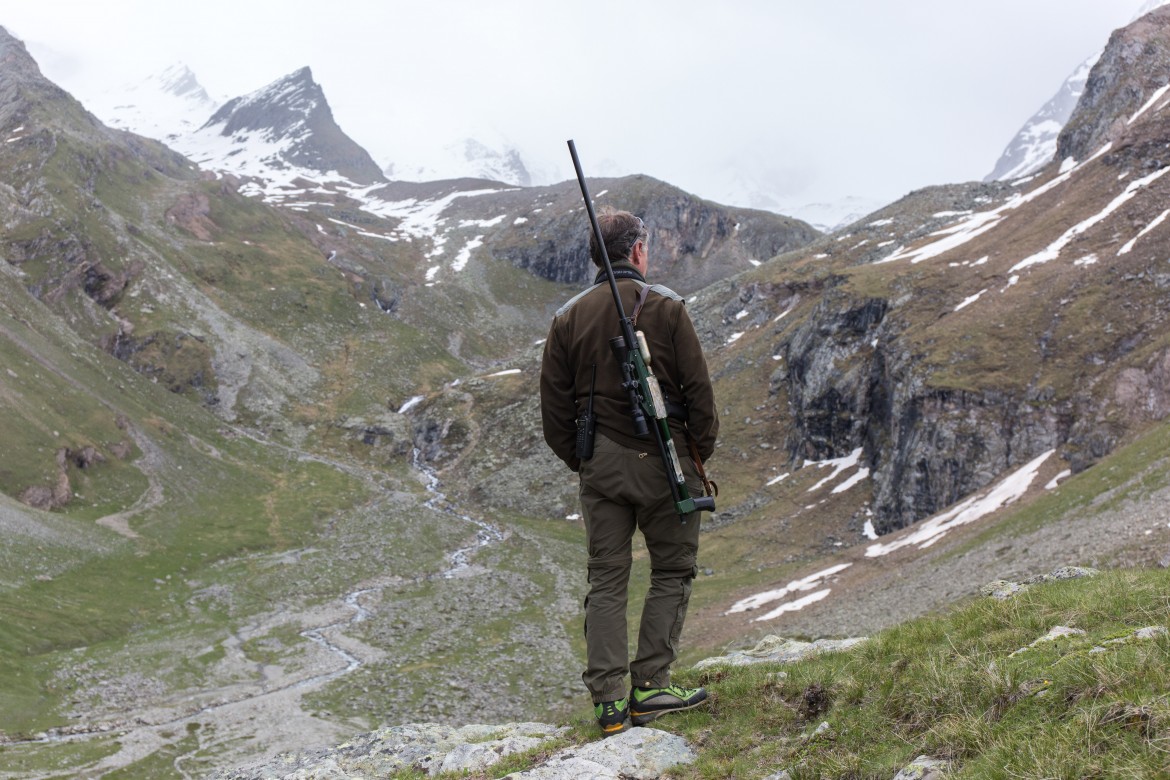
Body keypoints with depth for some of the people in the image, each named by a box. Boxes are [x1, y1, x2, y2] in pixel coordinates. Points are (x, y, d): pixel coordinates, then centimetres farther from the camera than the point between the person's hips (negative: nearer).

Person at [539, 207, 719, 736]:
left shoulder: (568, 318, 5)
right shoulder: (665, 308, -5)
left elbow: (554, 409, 6)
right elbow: (698, 390, -6)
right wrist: (700, 456, 5)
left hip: (599, 467, 3)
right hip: (662, 459, -3)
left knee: (606, 580, 8)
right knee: (672, 572, 9)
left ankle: (608, 702, 6)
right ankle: (650, 688, 6)